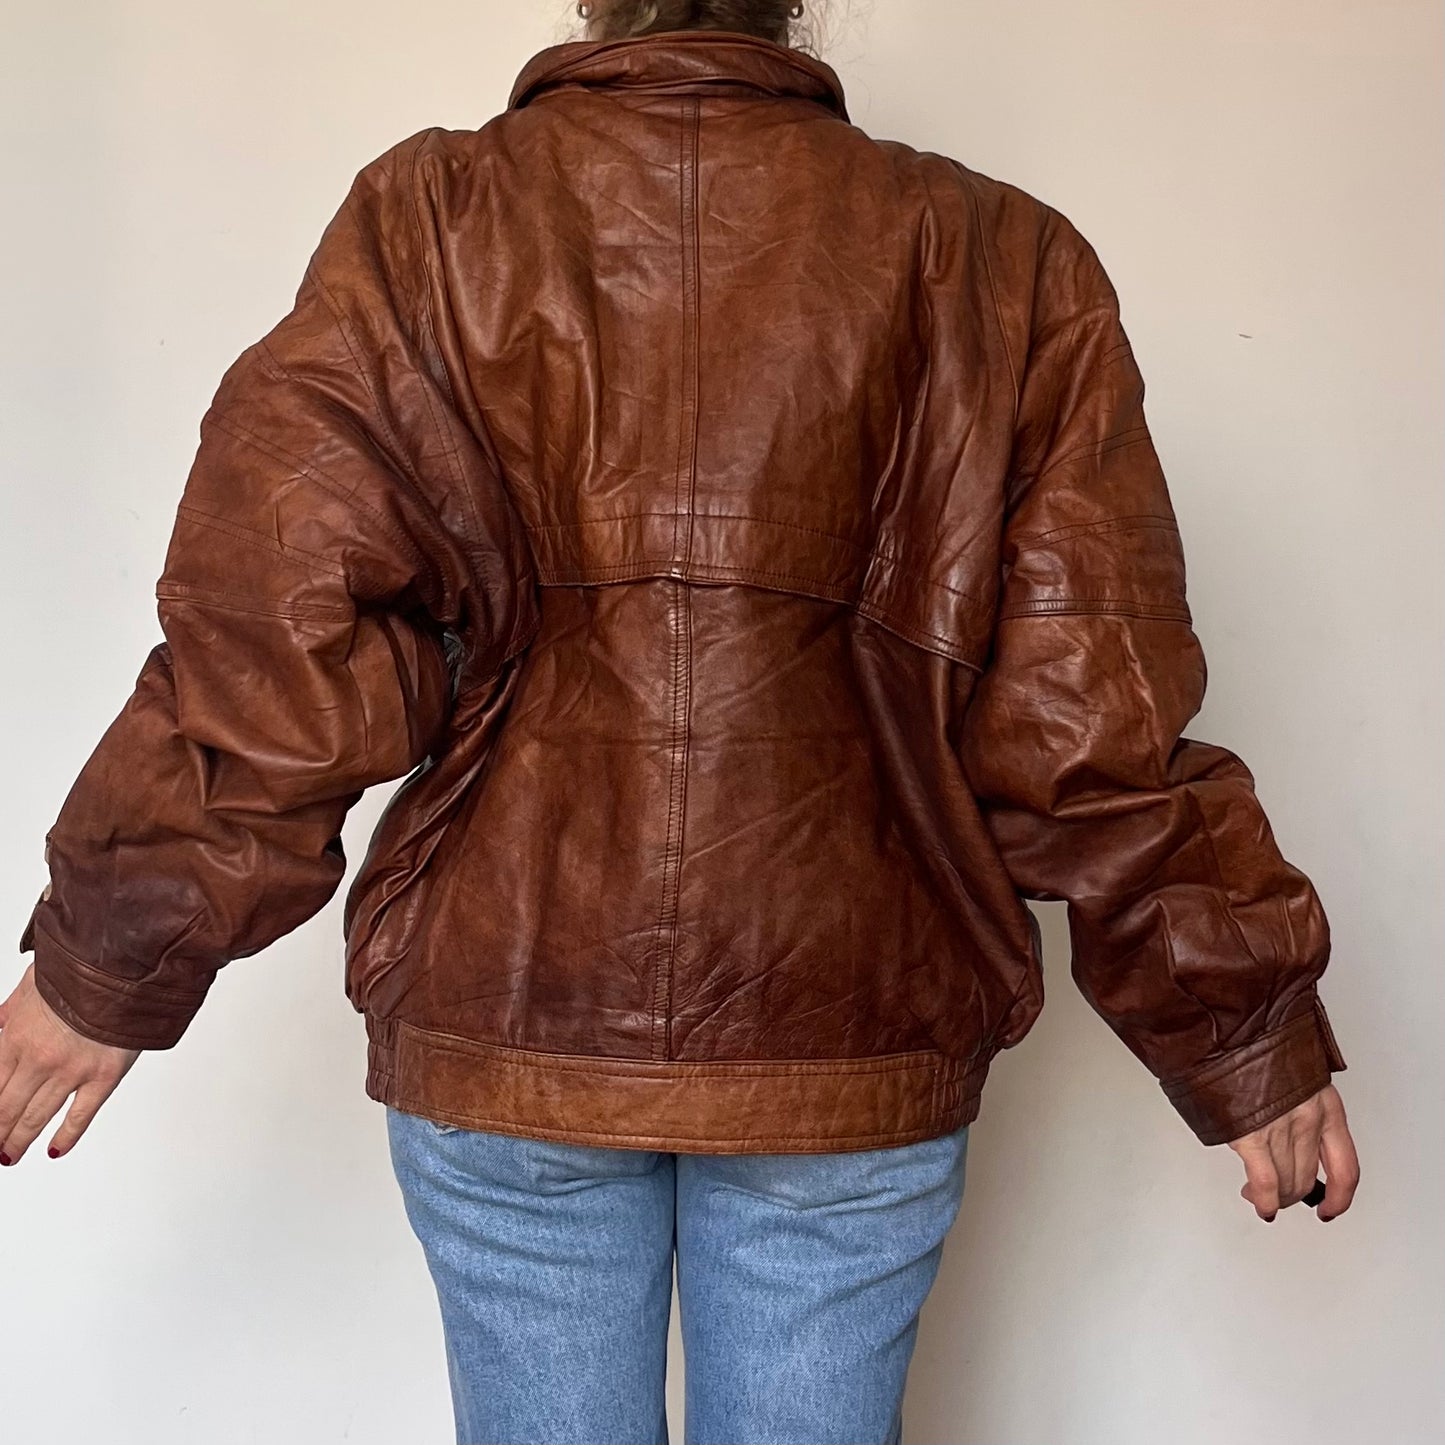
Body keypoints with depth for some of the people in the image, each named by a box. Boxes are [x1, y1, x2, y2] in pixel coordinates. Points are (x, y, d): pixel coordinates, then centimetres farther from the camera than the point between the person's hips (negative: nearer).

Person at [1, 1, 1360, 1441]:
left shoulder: (422, 222, -3)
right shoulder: (996, 260, -1)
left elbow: (273, 637, -8)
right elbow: (1089, 713, -5)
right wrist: (1249, 1039, 6)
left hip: (497, 1030, 1)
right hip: (855, 1051, 0)